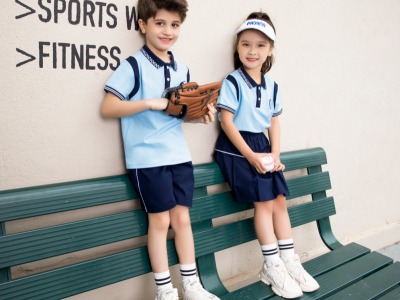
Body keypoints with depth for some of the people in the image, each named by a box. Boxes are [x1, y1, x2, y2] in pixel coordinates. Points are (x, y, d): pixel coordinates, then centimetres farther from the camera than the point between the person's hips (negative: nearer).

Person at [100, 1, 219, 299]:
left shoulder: (182, 70, 13)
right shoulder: (133, 65, -7)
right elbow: (107, 107, -12)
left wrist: (200, 113, 0)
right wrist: (148, 103, -22)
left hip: (179, 154, 6)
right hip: (147, 157, -5)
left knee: (182, 216, 11)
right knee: (160, 219, 2)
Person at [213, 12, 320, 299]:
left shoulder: (272, 86, 8)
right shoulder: (232, 82, -10)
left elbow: (274, 122, 10)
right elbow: (227, 121, -15)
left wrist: (275, 153, -3)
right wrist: (250, 155, -18)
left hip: (261, 145, 6)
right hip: (236, 147, -6)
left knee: (280, 199, 4)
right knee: (264, 201, -9)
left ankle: (289, 260, 19)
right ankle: (272, 267, 7)